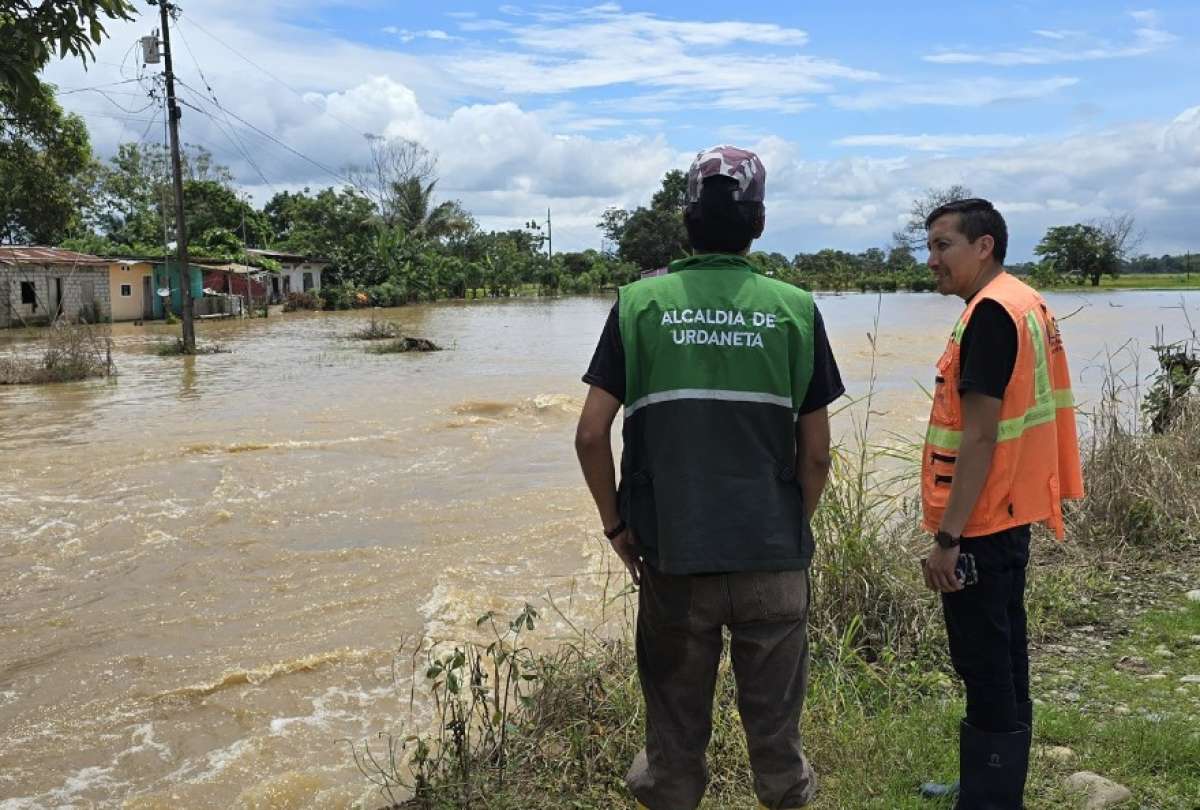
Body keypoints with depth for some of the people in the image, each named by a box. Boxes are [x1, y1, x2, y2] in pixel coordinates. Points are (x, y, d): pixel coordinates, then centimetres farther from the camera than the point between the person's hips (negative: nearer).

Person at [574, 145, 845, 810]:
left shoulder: (640, 303, -3)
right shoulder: (795, 310, -3)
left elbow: (591, 436, -6)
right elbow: (816, 453, -1)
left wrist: (615, 524, 6)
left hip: (673, 554, 0)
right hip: (774, 555, 0)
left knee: (676, 720, 16)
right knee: (773, 721, 16)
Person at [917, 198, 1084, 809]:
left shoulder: (991, 312, -17)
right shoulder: (1026, 304, 14)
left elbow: (980, 437, -22)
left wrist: (946, 537, -21)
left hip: (979, 527, -10)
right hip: (1007, 518, 10)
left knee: (986, 671, -2)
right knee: (1002, 663, 18)